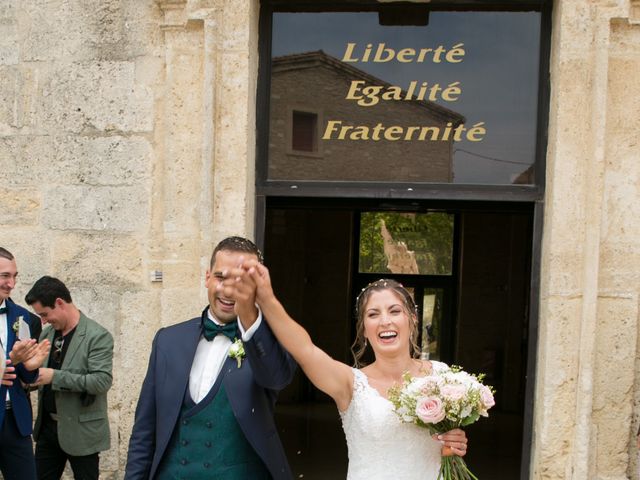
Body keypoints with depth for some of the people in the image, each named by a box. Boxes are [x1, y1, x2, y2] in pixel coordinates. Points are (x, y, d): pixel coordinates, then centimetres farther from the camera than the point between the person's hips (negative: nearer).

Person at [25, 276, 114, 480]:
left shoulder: (97, 336, -14)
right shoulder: (47, 333, 7)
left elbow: (102, 381, -22)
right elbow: (38, 372, 16)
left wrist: (55, 377, -24)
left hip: (81, 430, -6)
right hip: (47, 426, 6)